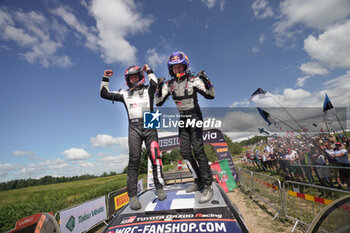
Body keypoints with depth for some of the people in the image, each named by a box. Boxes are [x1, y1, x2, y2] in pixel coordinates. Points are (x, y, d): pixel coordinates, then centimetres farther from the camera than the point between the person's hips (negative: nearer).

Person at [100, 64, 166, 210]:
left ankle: (159, 188, 13)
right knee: (134, 160, -4)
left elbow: (154, 84, -11)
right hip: (134, 128, 1)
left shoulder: (148, 90, 11)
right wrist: (105, 79, 15)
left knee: (155, 157, -5)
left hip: (149, 127, -1)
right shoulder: (124, 94, 17)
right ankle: (133, 196, 2)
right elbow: (104, 94, 18)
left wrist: (149, 71, -1)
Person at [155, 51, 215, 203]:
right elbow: (158, 103, -3)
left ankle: (208, 187, 0)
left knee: (198, 150, -12)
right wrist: (159, 89, -20)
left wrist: (206, 82, -34)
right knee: (184, 152, 5)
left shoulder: (193, 80, -10)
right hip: (182, 119, 5)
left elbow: (211, 96, -17)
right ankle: (200, 180, 23)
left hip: (195, 117, -5)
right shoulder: (169, 84, 2)